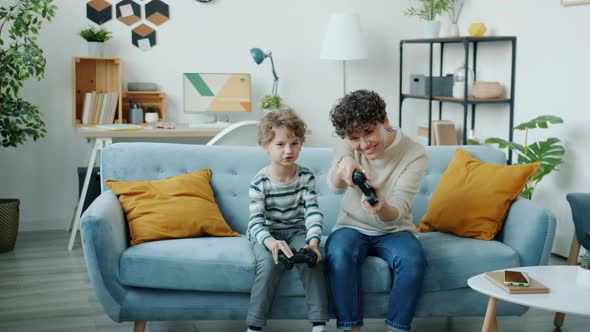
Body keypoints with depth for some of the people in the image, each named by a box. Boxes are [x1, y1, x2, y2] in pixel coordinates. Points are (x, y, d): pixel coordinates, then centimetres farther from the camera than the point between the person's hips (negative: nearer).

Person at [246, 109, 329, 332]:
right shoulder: (260, 182, -13)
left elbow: (313, 212, -12)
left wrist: (313, 241, -31)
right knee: (271, 262, -31)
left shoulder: (306, 177, -5)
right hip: (265, 234, -2)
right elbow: (256, 221, -20)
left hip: (296, 231, 2)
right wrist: (270, 242, -41)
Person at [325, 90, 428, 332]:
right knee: (339, 254, -33)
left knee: (413, 261, -32)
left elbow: (396, 214, -22)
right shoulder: (348, 144, -7)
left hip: (394, 230, -1)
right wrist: (344, 163, -48)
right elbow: (335, 186, -24)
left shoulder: (414, 154, -15)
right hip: (352, 226, 1)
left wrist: (382, 208, -47)